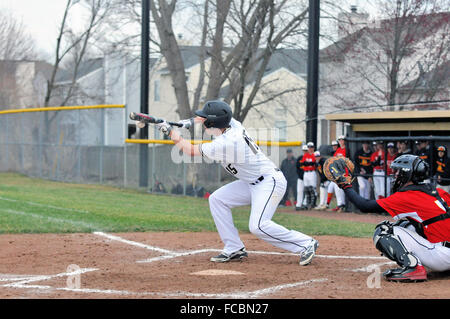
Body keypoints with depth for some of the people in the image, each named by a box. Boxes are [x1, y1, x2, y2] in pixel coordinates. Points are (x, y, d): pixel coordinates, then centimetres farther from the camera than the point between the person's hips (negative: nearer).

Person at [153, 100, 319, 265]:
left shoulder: (226, 143, -25)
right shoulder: (232, 123, -1)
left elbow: (191, 150, -15)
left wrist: (170, 131, -7)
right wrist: (195, 120, 4)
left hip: (270, 182, -10)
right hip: (252, 183, 10)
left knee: (257, 226, -24)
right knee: (217, 199, 4)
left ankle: (306, 244, -11)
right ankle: (234, 249, 6)